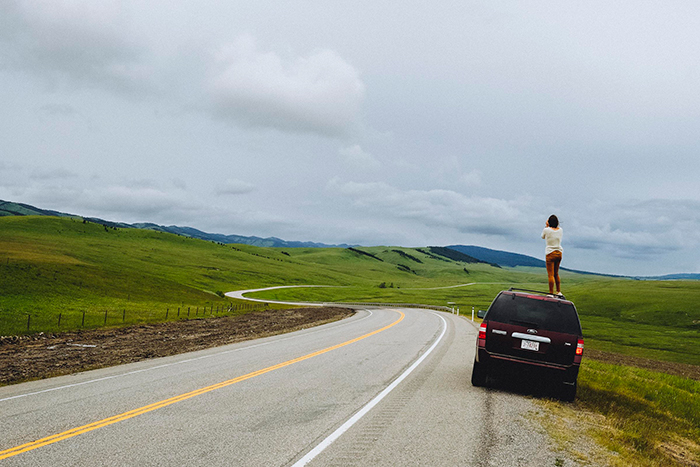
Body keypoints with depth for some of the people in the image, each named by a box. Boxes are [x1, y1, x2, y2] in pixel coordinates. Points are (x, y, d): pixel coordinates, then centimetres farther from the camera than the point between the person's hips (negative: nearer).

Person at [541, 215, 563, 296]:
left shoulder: (547, 230, -11)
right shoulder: (560, 230, 1)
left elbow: (543, 236, 10)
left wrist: (546, 226, 10)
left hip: (550, 254, -6)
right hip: (559, 253, 6)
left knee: (551, 275, -4)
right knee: (556, 273, 19)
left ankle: (551, 293, -4)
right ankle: (559, 292, 24)